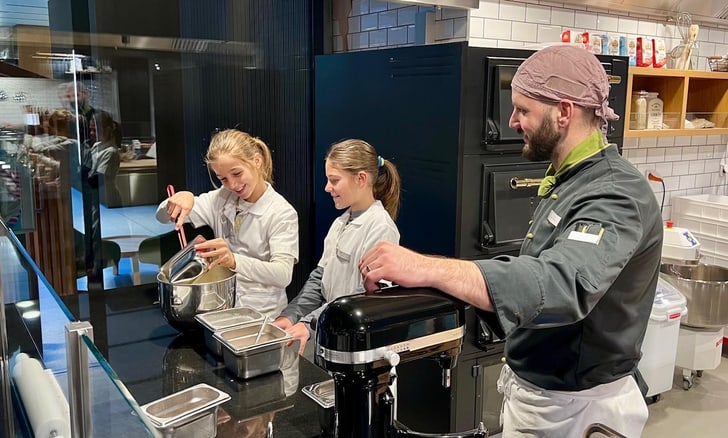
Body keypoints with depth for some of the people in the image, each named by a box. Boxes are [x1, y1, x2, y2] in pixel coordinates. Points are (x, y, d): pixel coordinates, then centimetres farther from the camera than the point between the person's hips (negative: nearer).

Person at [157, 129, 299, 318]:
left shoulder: (283, 213, -8)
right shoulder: (221, 199, 8)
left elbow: (283, 275, -20)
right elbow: (163, 216, 11)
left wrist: (233, 260, -37)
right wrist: (183, 197, -13)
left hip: (262, 316, -5)